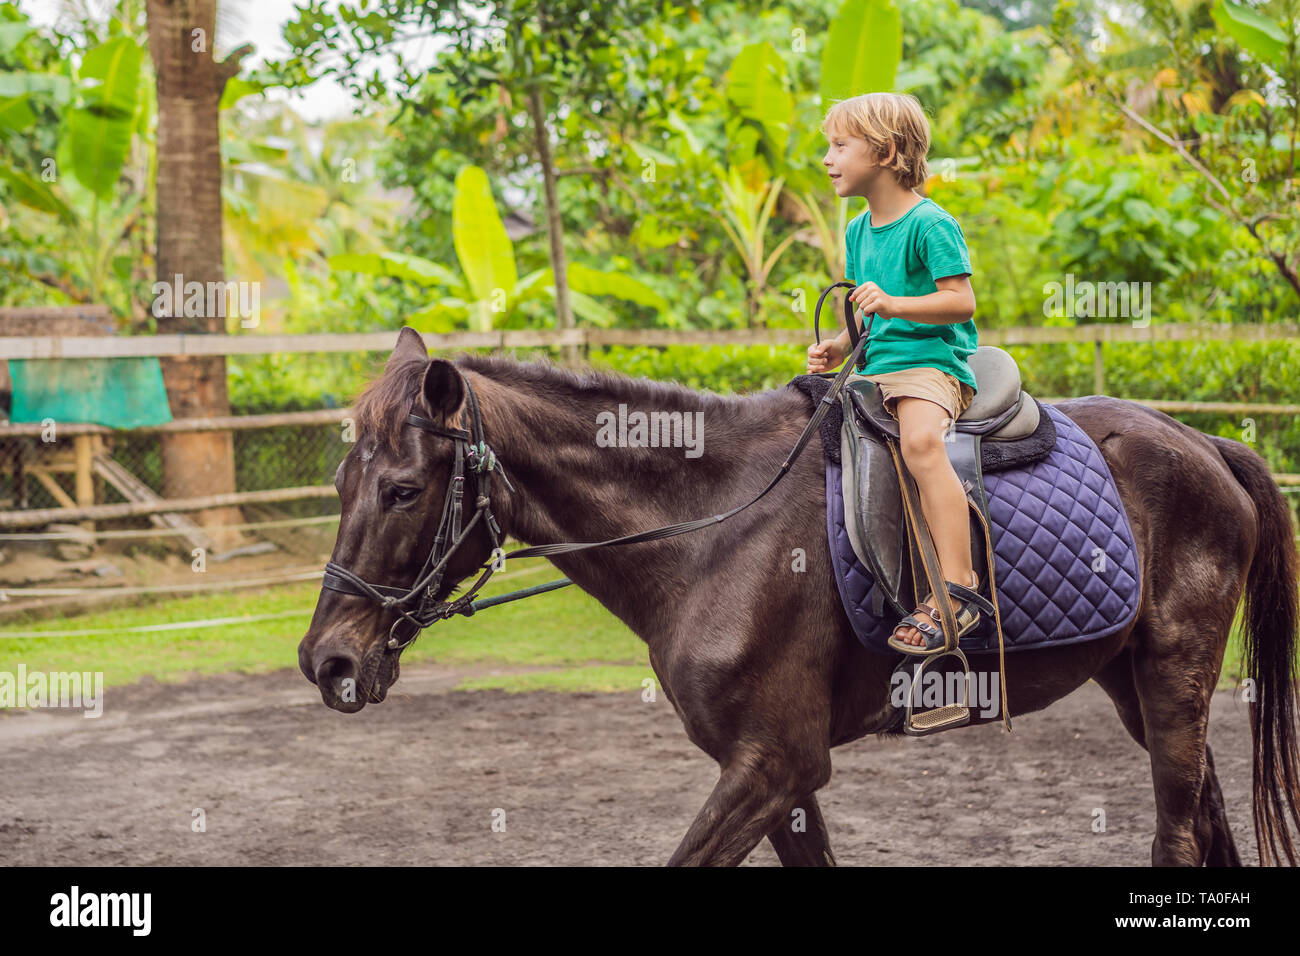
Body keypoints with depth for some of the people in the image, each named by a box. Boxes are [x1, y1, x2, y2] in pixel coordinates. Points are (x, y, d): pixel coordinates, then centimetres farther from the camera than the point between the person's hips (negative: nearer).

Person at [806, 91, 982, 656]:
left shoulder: (929, 224, -8)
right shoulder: (859, 230, 18)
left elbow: (961, 301, -15)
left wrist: (892, 304, -26)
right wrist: (840, 347, 6)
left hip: (933, 362, -9)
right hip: (874, 369, 10)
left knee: (919, 440, -35)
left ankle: (955, 589, -40)